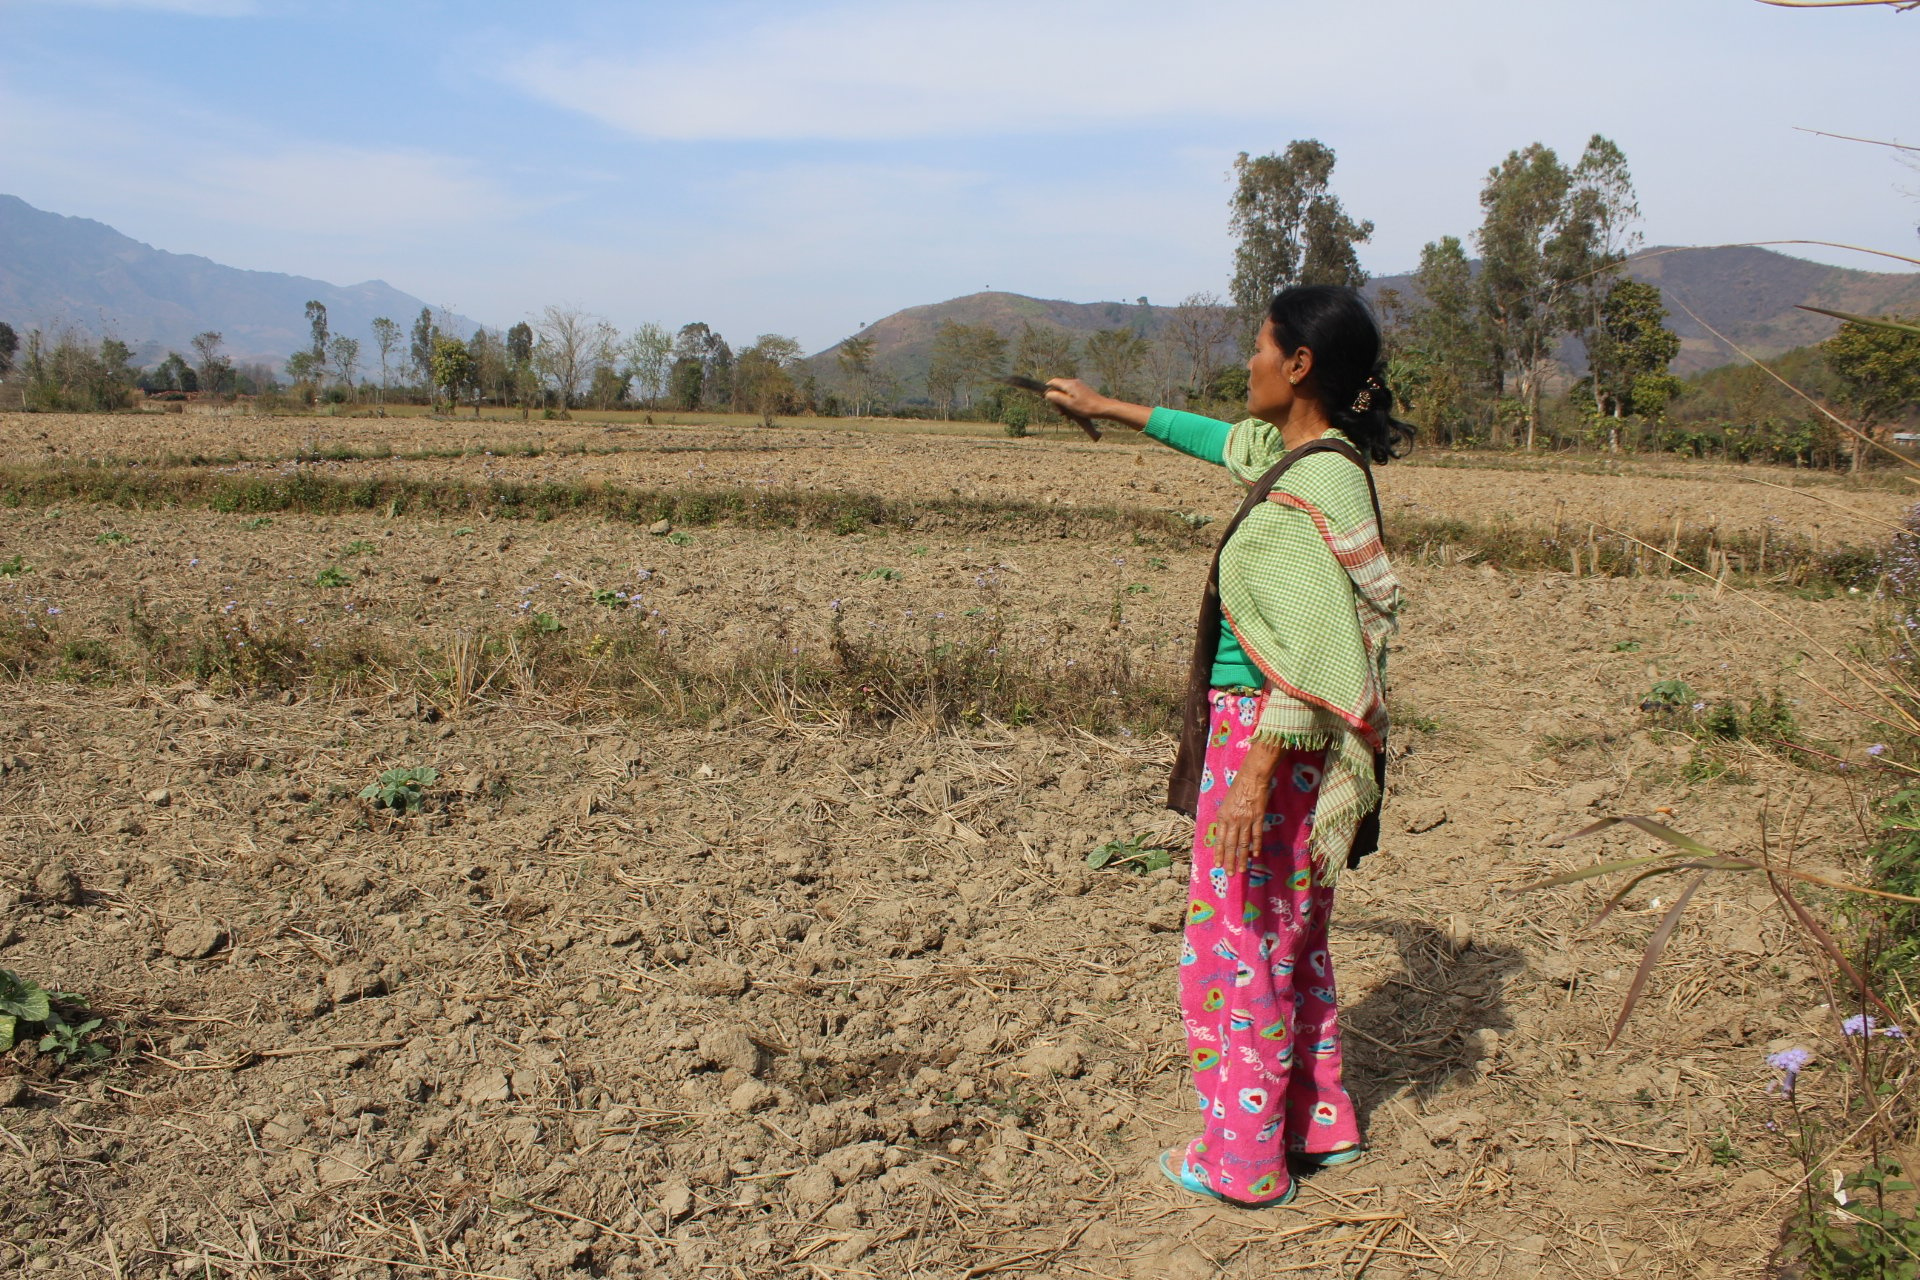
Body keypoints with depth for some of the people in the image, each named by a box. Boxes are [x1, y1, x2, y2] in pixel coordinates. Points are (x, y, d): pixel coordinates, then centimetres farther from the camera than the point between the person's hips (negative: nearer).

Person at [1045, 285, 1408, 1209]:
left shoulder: (1313, 484, -21)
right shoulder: (1301, 454, 7)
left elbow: (1313, 649, -25)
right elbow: (1228, 440, 27)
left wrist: (1256, 775, -26)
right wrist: (1110, 409, 35)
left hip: (1266, 737, -10)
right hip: (1271, 734, 10)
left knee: (1235, 943, 2)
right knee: (1291, 936, 20)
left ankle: (1243, 1161, 15)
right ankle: (1319, 1124, 34)